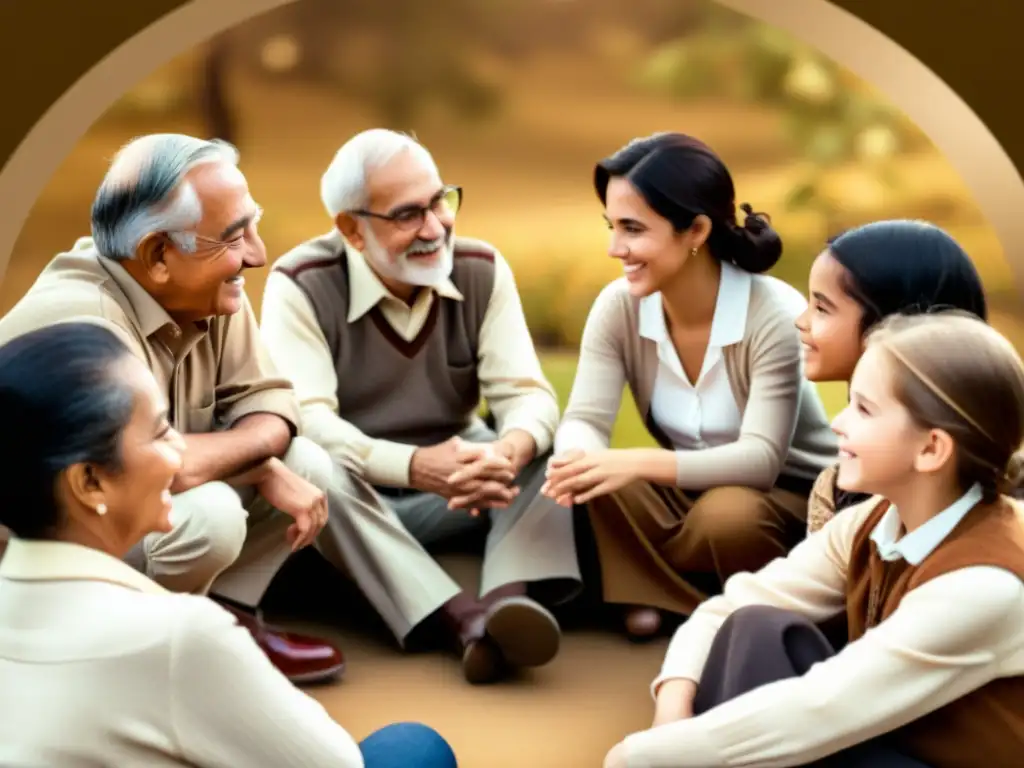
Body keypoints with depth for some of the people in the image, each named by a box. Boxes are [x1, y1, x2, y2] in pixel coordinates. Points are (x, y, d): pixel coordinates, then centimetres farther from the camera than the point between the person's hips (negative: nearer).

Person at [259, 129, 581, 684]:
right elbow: (302, 420, -26)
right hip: (354, 495, -3)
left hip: (458, 482, 3)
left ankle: (511, 596, -44)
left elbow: (527, 392, -13)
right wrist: (415, 466, -43)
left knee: (555, 448, -21)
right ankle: (462, 616, -46)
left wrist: (507, 451, -38)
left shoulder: (483, 271, -4)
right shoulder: (300, 286, -14)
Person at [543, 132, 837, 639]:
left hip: (792, 498, -3)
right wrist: (577, 458, -43)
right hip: (693, 492, 3)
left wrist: (640, 463, -48)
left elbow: (760, 459, -32)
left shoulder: (774, 314, -26)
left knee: (726, 515, -36)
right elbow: (584, 419, -17)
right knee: (604, 489, -27)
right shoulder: (619, 306, -12)